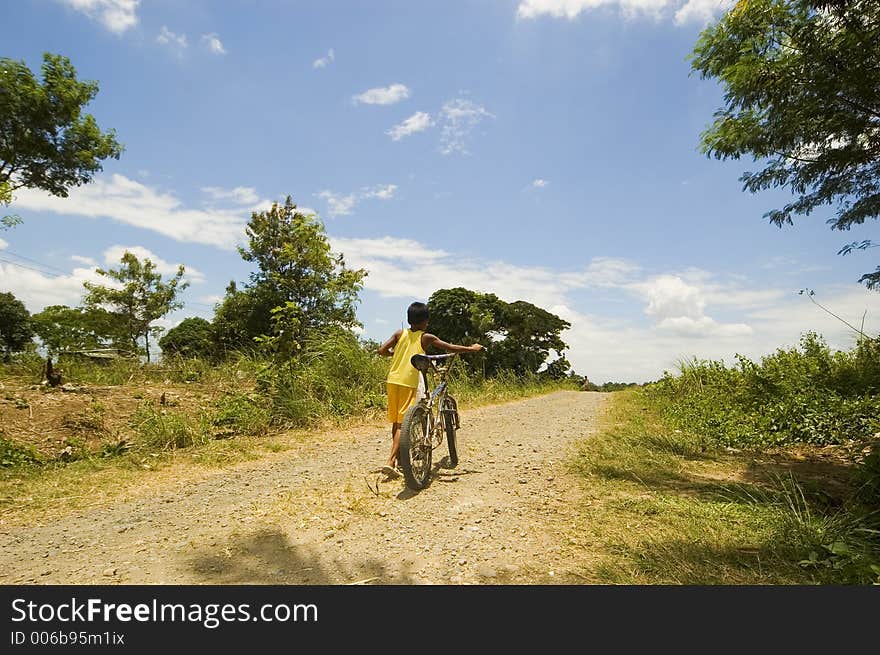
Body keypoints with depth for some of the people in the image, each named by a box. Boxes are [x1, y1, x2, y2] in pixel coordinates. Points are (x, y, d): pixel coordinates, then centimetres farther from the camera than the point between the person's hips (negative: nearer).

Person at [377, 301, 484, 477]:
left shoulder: (400, 333, 9)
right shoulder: (426, 338, 0)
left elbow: (382, 351, 4)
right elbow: (451, 348, 2)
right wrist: (473, 349, 15)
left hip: (392, 381, 5)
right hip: (408, 383, -5)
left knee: (396, 421, 16)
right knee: (402, 423, -3)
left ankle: (398, 458, 29)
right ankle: (390, 462, -12)